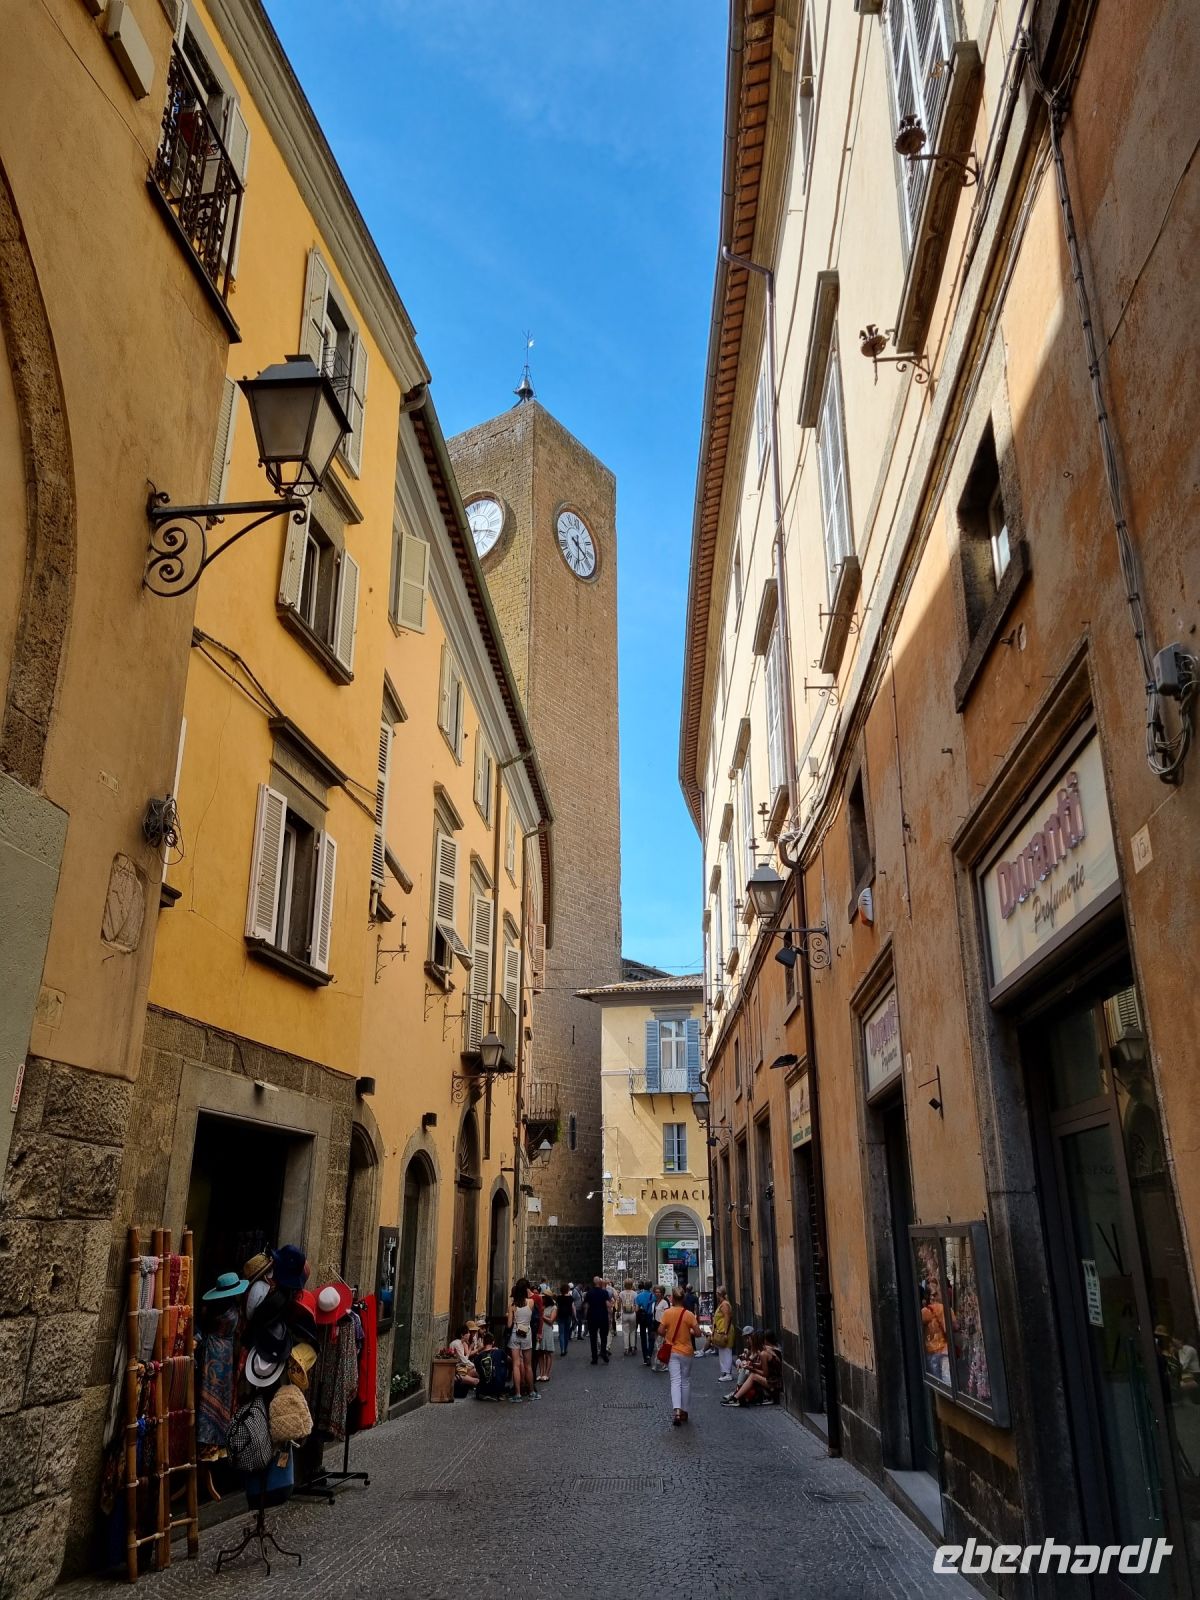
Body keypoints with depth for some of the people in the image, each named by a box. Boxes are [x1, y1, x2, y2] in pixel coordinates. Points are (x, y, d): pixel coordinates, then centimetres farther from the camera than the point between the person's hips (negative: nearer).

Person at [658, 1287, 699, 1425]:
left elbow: (661, 1331, -9)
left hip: (672, 1351, 0)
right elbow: (697, 1332, -12)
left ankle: (677, 1410, -22)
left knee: (675, 1381, -2)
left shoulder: (668, 1313, -9)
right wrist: (689, 1332, 8)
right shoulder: (689, 1315, -10)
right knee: (686, 1381, 15)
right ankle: (684, 1411, 21)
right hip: (686, 1351, 0)